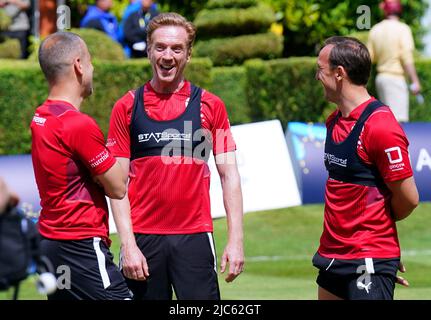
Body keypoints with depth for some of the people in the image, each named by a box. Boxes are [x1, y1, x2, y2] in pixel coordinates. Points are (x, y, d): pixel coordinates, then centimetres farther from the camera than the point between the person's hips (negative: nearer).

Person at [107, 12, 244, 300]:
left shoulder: (210, 106, 5)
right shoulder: (127, 108, 5)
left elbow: (229, 175, 4)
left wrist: (236, 240, -4)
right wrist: (128, 244, -6)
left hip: (195, 236, 0)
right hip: (143, 237, 0)